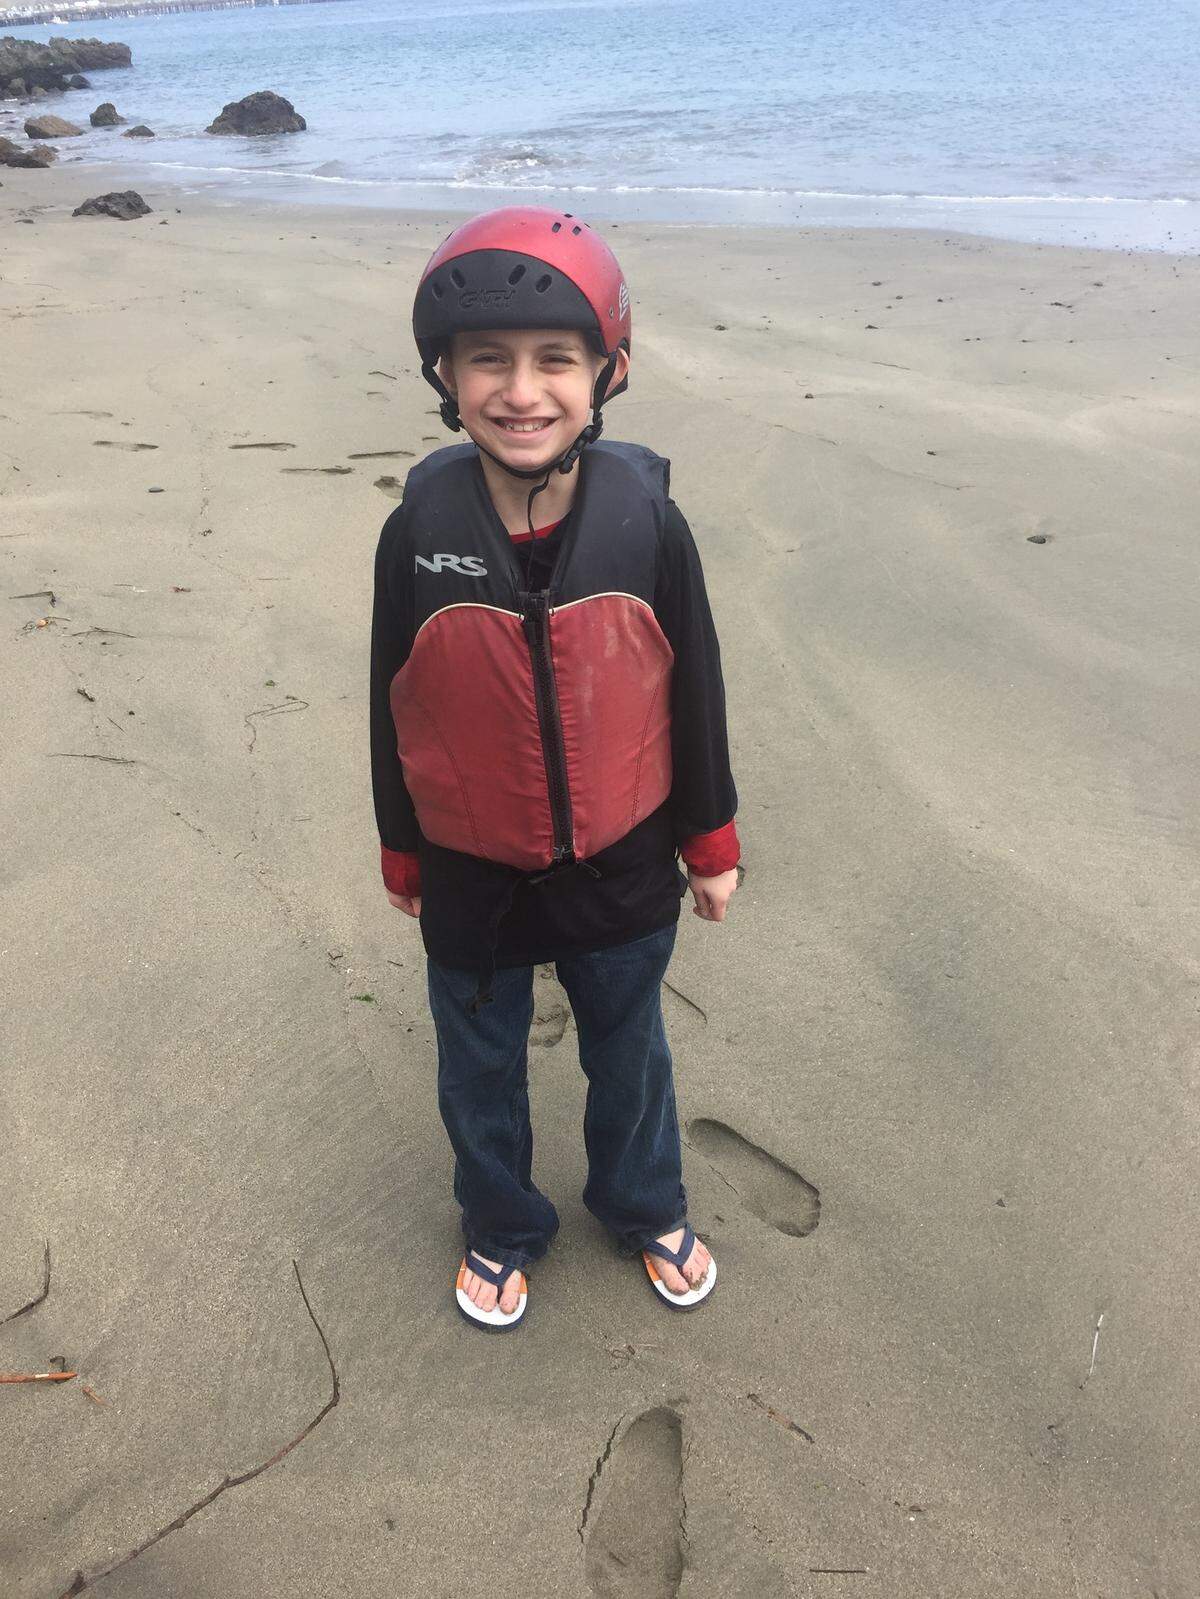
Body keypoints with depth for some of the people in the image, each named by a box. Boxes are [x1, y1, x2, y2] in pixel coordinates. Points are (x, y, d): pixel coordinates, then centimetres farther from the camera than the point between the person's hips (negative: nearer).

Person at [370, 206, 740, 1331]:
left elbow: (694, 688, -5)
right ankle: (501, 1228, 48)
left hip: (620, 870, 0)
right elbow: (393, 708, -4)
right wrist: (401, 854, 5)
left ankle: (646, 1207, 50)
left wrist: (710, 842, 3)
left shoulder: (645, 521, -16)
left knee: (628, 1051, 22)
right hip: (472, 878, 0)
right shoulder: (420, 531, -16)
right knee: (480, 1067, 20)